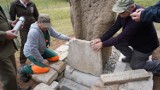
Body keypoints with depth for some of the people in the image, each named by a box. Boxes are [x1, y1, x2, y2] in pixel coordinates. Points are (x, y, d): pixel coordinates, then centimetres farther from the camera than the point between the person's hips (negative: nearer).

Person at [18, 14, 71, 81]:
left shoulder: (48, 28, -12)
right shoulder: (34, 32, -34)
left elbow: (57, 35, -7)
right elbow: (33, 49, -32)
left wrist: (68, 38, -22)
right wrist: (42, 60, -23)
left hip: (42, 50, 8)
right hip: (31, 53, -8)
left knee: (56, 57, 5)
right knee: (45, 68, -17)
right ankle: (24, 70, 0)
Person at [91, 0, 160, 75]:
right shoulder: (124, 12, -15)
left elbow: (122, 37, -38)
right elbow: (114, 28, -14)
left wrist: (102, 44, -34)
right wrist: (101, 39, -23)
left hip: (146, 44, -7)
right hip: (134, 39, 7)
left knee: (135, 65, 1)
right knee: (117, 41, -9)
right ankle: (131, 56, 16)